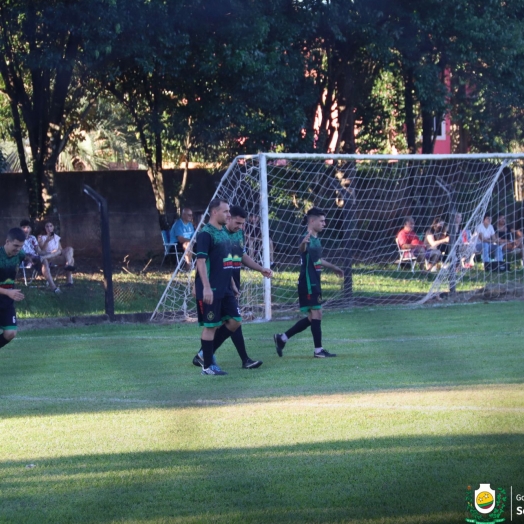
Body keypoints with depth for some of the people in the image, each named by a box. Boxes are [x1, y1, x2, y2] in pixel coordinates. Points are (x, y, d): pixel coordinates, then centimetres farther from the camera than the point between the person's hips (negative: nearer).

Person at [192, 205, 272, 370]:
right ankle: (245, 360, -4)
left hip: (233, 285, 9)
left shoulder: (239, 233, 11)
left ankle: (203, 355, 18)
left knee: (226, 323, 9)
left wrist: (261, 269, 13)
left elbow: (243, 256, 23)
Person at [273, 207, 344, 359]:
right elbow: (302, 249, -41)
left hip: (314, 283, 10)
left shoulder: (316, 240, 13)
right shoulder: (308, 239, -16)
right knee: (316, 314, -5)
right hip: (308, 283, -10)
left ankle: (282, 338, 18)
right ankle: (318, 350, 1)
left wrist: (334, 268, 44)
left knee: (312, 317, 12)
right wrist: (303, 243, -65)